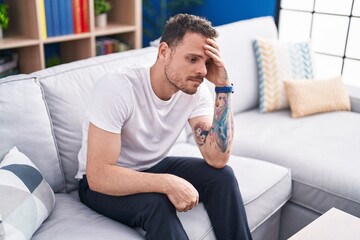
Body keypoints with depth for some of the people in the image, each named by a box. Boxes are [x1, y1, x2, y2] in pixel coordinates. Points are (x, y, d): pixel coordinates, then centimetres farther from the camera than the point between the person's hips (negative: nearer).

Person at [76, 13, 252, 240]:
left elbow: (218, 159, -22)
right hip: (102, 183, -5)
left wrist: (223, 86, -26)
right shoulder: (117, 88, -30)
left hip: (153, 168, 5)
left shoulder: (196, 90, -13)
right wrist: (168, 184, -39)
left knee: (222, 176, -15)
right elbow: (99, 176, -32)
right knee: (156, 203, -34)